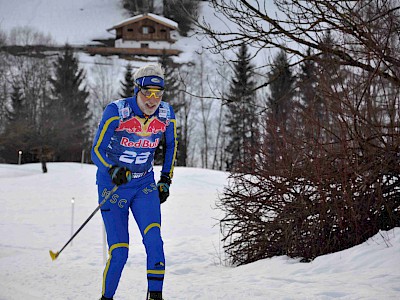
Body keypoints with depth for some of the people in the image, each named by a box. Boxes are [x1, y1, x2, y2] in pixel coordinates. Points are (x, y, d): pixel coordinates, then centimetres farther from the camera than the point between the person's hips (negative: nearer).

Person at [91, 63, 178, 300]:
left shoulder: (166, 114, -7)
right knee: (119, 251, -7)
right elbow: (97, 150, -16)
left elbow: (171, 145, 13)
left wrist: (166, 179, 8)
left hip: (145, 184, 3)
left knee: (153, 237, -20)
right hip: (113, 184, -3)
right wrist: (113, 170, -34)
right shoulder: (116, 111, -18)